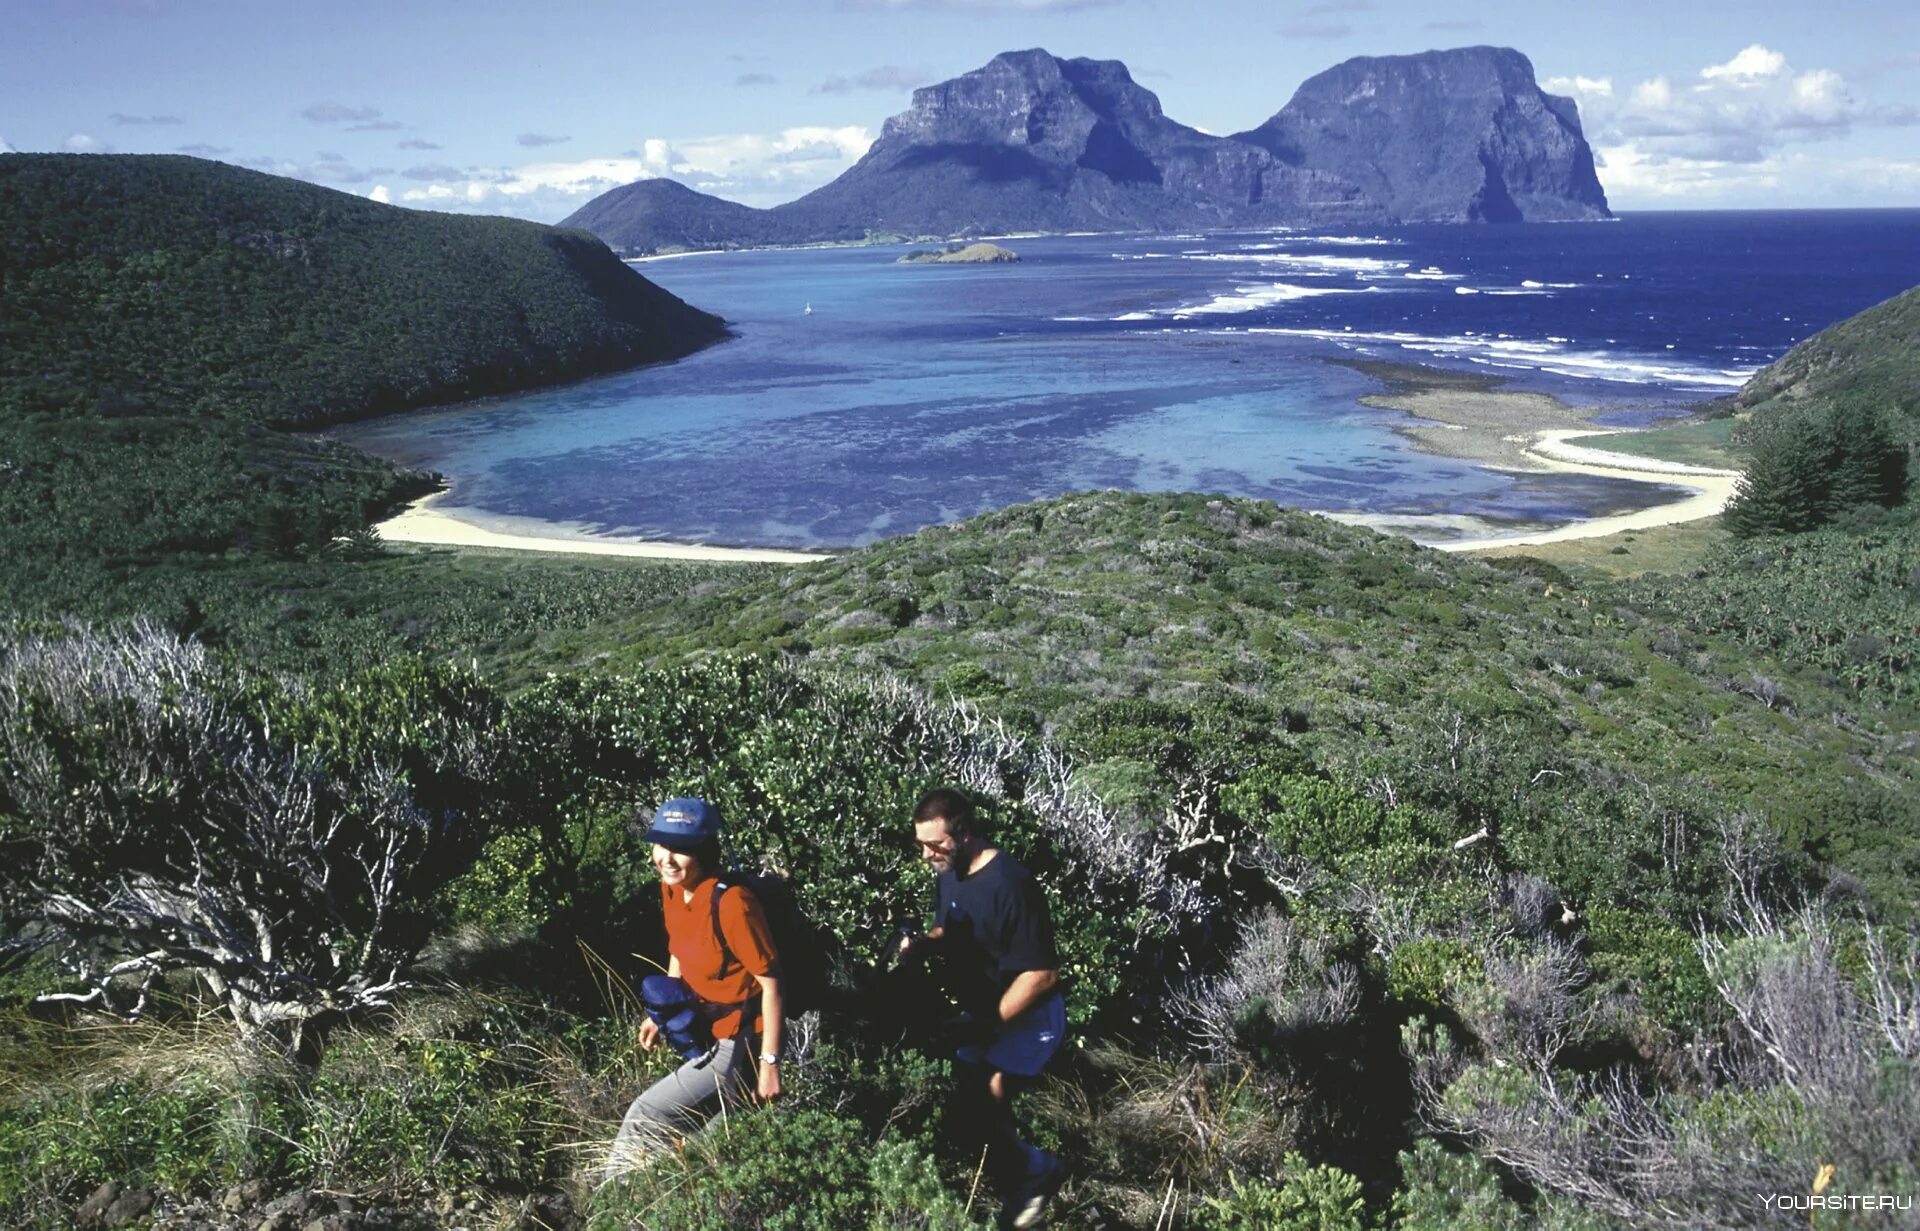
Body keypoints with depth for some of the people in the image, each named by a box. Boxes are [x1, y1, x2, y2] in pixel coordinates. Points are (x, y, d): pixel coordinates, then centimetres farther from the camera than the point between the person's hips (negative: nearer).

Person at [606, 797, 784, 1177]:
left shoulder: (731, 903, -27)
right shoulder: (672, 889, -3)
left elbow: (770, 982, -23)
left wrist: (770, 1062, -23)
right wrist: (661, 1014, 11)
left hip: (739, 1046, -8)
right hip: (707, 1037, 8)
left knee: (645, 1117, -6)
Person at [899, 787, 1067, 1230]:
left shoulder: (1010, 884, -28)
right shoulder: (948, 873, -2)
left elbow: (1042, 974, -27)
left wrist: (986, 1025, -27)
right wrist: (922, 945, -6)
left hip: (1026, 1018, -8)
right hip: (983, 1011, 9)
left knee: (968, 1118, -14)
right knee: (976, 1106, 14)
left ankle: (1037, 1172, 11)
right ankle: (1018, 1184, 36)